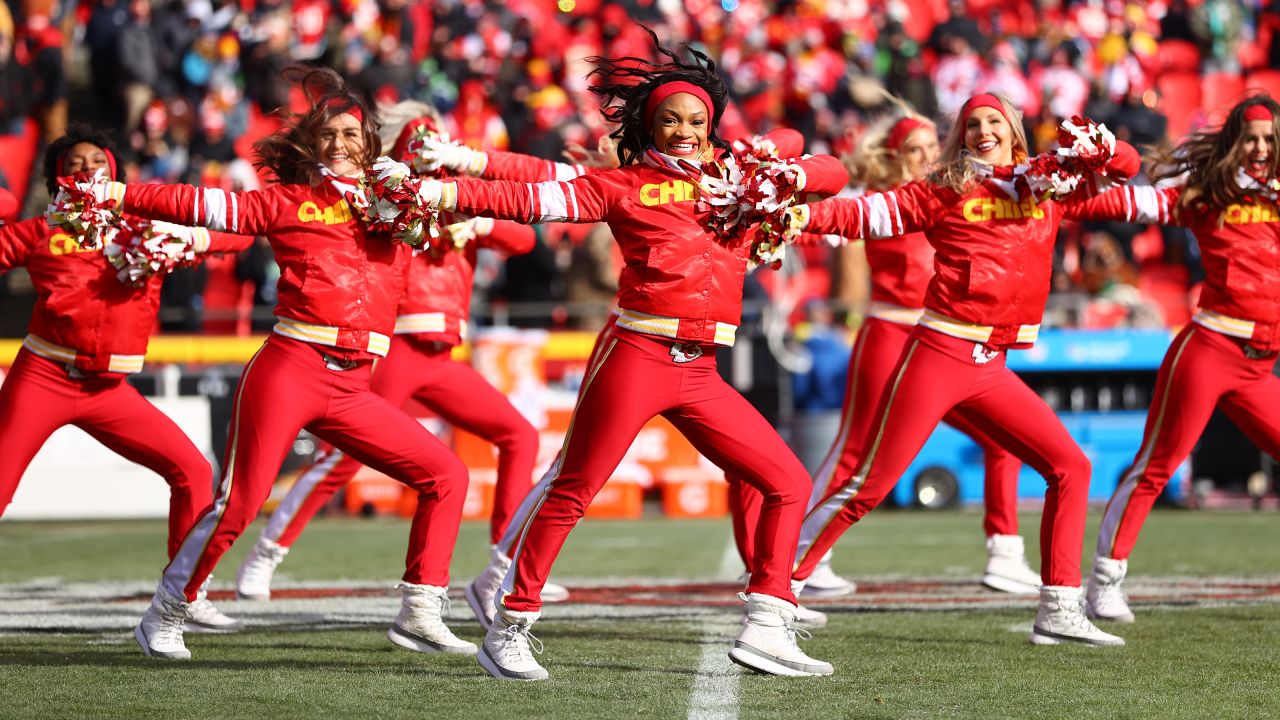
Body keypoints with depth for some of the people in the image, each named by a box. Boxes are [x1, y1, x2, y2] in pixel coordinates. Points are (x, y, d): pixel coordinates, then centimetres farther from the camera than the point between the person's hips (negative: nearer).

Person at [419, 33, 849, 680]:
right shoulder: (625, 186, 3)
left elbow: (832, 174, 17)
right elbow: (535, 200, -5)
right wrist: (446, 192, -15)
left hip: (700, 374, 5)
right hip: (637, 359, -5)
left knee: (789, 482, 3)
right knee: (570, 493, -5)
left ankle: (765, 629, 6)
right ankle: (507, 631, 2)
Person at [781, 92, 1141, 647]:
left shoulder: (1048, 192, 12)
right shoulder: (945, 192, 1)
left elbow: (1125, 172, 18)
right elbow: (864, 215, -5)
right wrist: (799, 215, -21)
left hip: (990, 370, 5)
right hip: (938, 355, -5)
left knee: (1070, 466, 1)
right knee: (868, 486, -6)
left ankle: (1059, 611, 5)